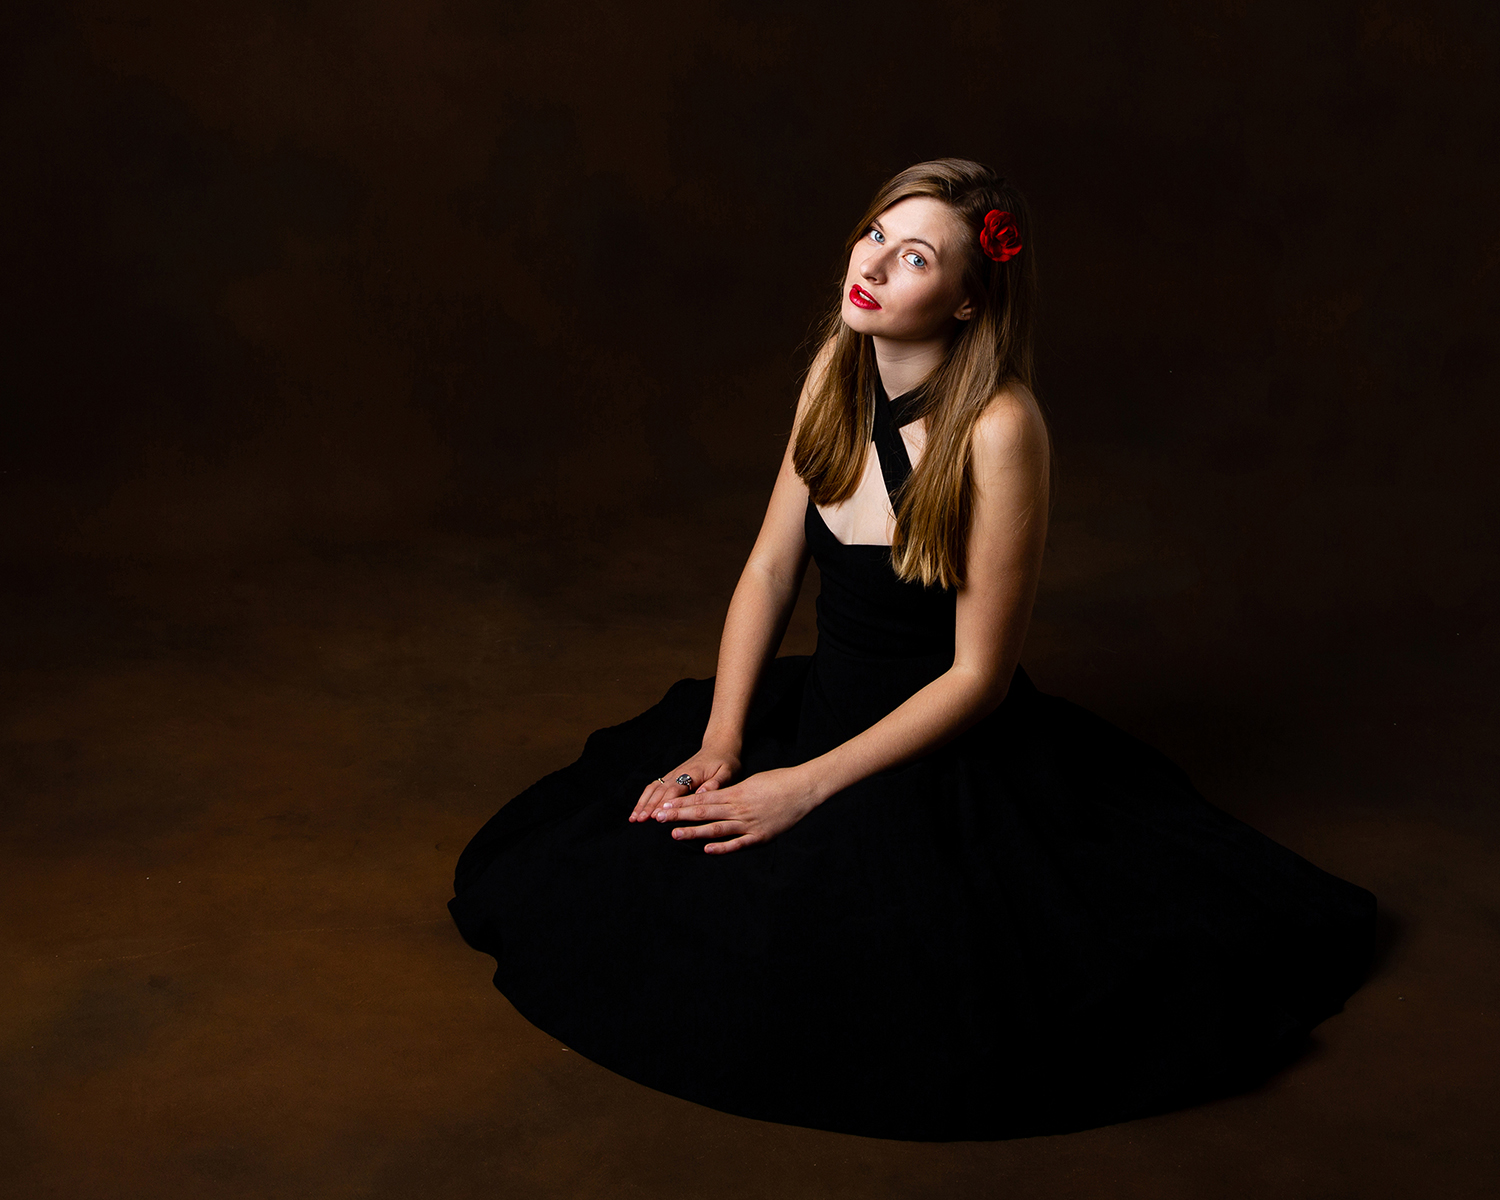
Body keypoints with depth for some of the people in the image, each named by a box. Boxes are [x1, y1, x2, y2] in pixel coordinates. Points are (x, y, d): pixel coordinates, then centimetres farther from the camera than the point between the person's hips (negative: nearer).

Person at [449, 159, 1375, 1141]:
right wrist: (720, 743, -8)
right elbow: (770, 570, 3)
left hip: (942, 754, -6)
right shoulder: (837, 376, -2)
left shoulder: (999, 428, -23)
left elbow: (979, 674, -19)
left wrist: (809, 788, -20)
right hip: (819, 704, 6)